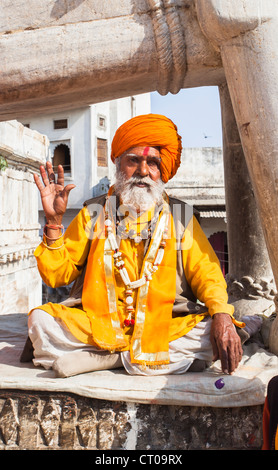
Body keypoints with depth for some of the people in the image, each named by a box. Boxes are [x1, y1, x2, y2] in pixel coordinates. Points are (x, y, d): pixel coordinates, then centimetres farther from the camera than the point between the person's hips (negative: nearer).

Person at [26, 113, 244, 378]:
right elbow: (57, 276, 7)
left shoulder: (180, 216, 10)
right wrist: (54, 221, -5)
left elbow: (206, 273, 3)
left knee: (212, 335, -27)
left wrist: (222, 313, -16)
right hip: (97, 324, 0)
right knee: (40, 319, -22)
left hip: (164, 325, 1)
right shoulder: (94, 214, 9)